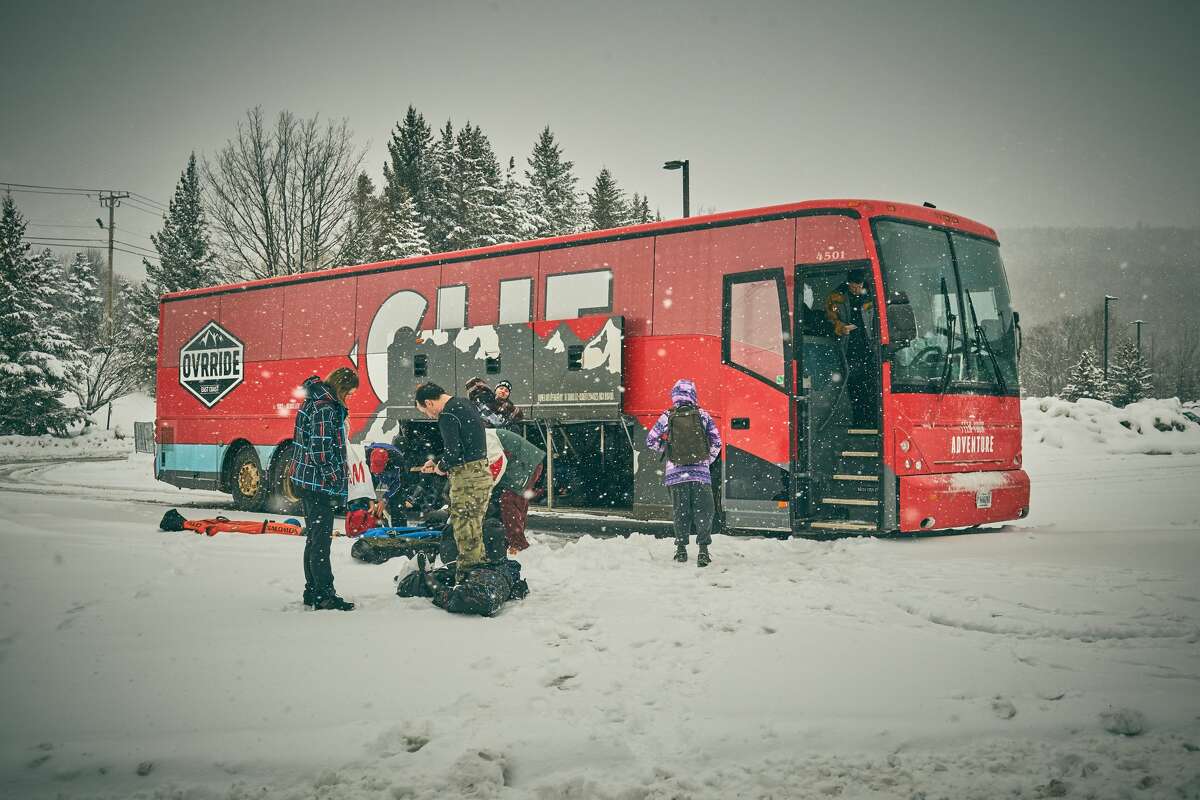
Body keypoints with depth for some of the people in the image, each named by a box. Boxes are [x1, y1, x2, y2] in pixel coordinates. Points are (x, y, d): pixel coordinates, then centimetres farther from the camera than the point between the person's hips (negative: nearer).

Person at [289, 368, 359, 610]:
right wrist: (336, 486, -17)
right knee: (321, 540, -6)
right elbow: (321, 451, -22)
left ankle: (313, 593, 22)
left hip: (306, 481, 10)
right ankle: (325, 595, -2)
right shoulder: (325, 409, -17)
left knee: (314, 539, 15)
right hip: (319, 484, -10)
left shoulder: (314, 401, 15)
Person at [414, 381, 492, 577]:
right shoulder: (464, 404, 16)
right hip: (481, 472, 10)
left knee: (464, 528, -4)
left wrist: (442, 467, -2)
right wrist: (436, 461, 21)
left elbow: (453, 451, -21)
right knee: (474, 527, 17)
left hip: (467, 477, -10)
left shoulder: (447, 416, -15)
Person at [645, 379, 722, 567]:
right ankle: (703, 549, -5)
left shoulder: (667, 417, 0)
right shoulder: (702, 415, 1)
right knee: (703, 512, 4)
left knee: (680, 512, 12)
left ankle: (681, 548, 15)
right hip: (701, 473, -1)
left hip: (676, 473, 1)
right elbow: (716, 441, 5)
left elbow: (651, 440, 6)